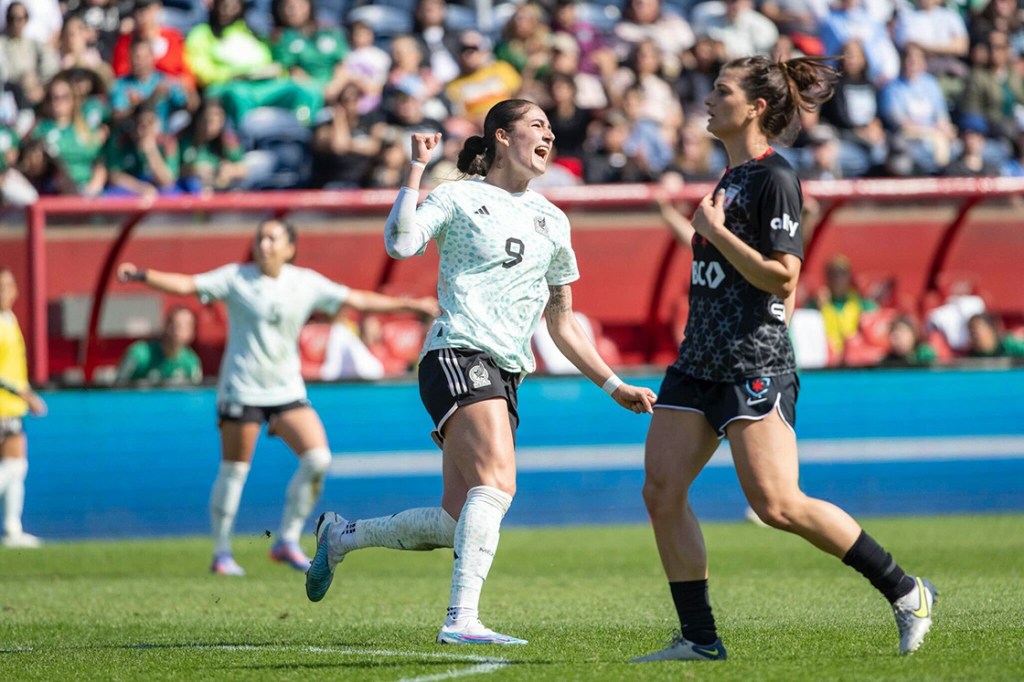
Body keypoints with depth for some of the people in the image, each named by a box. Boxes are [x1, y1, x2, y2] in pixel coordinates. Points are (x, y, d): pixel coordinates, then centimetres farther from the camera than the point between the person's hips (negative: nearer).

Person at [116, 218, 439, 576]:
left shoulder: (307, 283, 6)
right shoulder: (235, 278, -3)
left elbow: (357, 300, 10)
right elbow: (186, 285, -10)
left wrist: (407, 304, 6)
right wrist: (142, 276, -25)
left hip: (287, 390, 3)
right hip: (241, 391, -3)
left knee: (318, 459, -10)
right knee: (233, 472, -2)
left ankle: (287, 541, 2)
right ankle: (221, 553, 10)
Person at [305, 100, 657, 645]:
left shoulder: (552, 221, 20)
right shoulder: (459, 197, 3)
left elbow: (562, 324, 25)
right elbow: (400, 243, -16)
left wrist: (614, 385, 21)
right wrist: (416, 169, -13)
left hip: (506, 375, 7)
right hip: (458, 356, -7)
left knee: (456, 524, 1)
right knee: (498, 483, -27)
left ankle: (341, 535, 24)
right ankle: (462, 618, -31)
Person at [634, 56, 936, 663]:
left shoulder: (774, 178, -11)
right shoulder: (734, 175, 17)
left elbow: (782, 277, -18)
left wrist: (716, 231, -16)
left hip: (753, 365, -9)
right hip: (699, 362, 9)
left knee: (777, 505, -13)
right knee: (662, 491, -2)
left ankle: (906, 592, 0)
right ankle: (700, 638, 3)